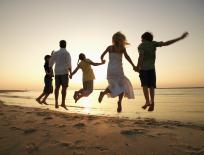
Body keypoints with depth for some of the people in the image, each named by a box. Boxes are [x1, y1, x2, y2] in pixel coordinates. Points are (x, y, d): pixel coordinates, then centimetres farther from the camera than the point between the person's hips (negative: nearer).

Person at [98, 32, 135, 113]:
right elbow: (127, 57, -14)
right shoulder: (122, 48, -1)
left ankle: (103, 93, -7)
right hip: (118, 69, -3)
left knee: (114, 86, 19)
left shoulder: (109, 47, 7)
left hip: (110, 70, 4)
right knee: (121, 86, 12)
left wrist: (102, 60, 27)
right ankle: (119, 102, -6)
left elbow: (102, 56, 5)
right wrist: (133, 66, -12)